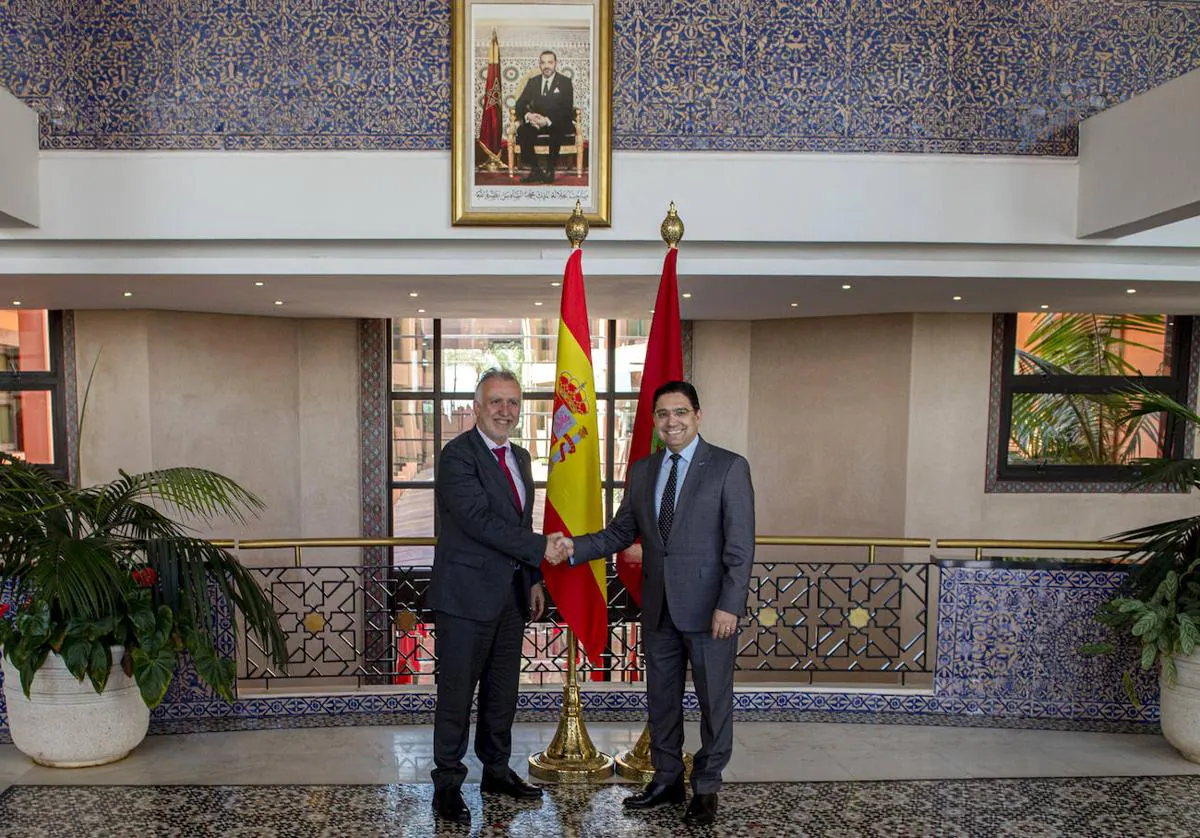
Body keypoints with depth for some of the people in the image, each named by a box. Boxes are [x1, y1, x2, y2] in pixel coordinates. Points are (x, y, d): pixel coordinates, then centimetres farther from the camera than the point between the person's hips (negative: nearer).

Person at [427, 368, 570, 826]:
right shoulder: (458, 454, -13)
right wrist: (541, 547, -21)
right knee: (457, 693, 3)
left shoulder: (519, 457, 13)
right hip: (466, 595, -7)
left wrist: (534, 579, 14)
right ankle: (447, 784, 18)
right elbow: (479, 519, -23)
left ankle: (497, 770, 33)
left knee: (503, 690, 17)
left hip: (511, 595, 8)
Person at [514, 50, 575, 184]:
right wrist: (528, 115, -24)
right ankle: (536, 169, -19)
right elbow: (520, 104, 2)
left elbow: (567, 109, -14)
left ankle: (550, 170, -24)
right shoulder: (533, 82, 10)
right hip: (536, 121, 4)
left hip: (559, 123, -3)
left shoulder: (565, 82, -2)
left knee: (556, 131, -38)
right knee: (522, 130, -27)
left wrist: (548, 120, -31)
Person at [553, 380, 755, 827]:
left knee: (714, 701, 9)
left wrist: (729, 606, -17)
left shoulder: (729, 467, -9)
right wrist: (575, 547, -6)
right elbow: (621, 532, 9)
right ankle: (667, 780, 34)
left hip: (709, 608, -5)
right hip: (658, 607, 5)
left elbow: (740, 544, -12)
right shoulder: (642, 470, 7)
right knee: (661, 698, 16)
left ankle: (706, 788, 28)